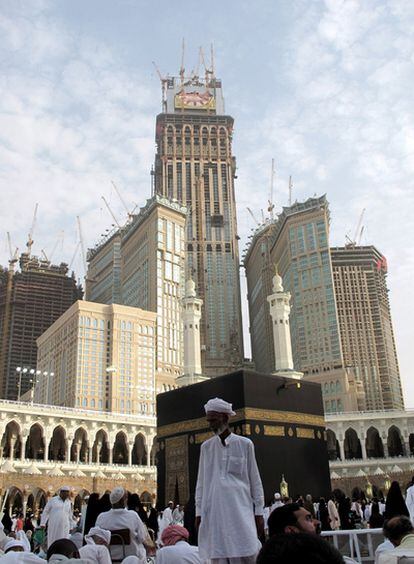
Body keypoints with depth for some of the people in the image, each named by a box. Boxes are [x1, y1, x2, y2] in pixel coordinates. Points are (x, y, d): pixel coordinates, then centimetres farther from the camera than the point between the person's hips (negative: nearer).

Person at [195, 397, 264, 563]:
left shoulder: (245, 444, 3)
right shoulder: (206, 447, 10)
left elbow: (255, 480, 6)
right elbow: (201, 482, 12)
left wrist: (259, 512, 3)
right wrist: (198, 512, 8)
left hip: (240, 511, -2)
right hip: (213, 512, 2)